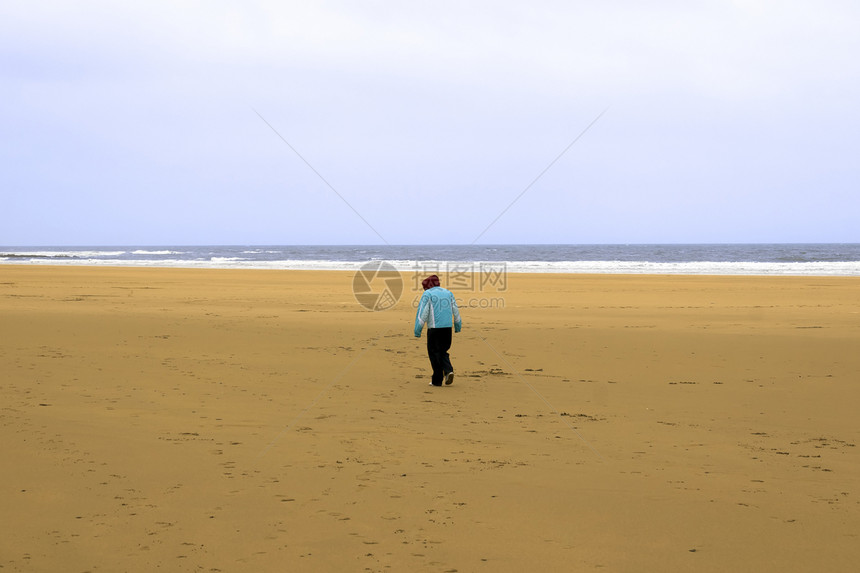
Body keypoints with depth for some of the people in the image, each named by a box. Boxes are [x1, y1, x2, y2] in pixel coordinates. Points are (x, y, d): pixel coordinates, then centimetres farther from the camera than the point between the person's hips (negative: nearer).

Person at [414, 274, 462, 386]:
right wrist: (458, 326, 27)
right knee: (442, 352, 16)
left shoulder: (427, 294, -2)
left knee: (434, 352, 3)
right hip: (447, 327, 5)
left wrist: (417, 330, -7)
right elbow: (456, 311, 17)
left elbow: (422, 313, -8)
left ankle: (437, 380, 2)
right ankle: (448, 371, -7)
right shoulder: (448, 293, 13)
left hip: (434, 327, -5)